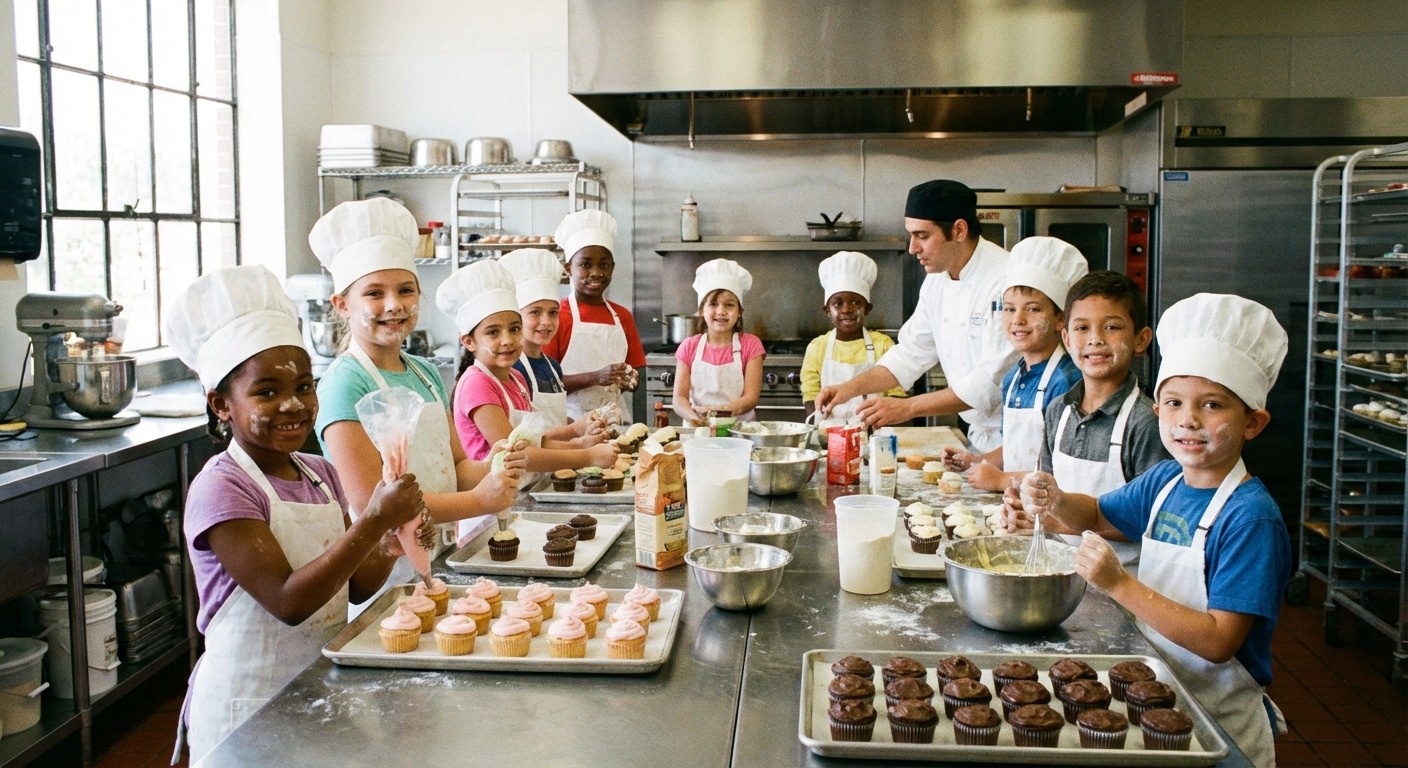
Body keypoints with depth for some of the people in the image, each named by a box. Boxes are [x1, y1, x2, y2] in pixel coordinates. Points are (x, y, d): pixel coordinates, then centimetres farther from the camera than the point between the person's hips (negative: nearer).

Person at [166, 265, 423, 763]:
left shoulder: (321, 474, 2)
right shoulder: (220, 488, -18)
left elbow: (354, 587, 6)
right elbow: (288, 601, -26)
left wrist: (391, 545, -14)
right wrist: (373, 522, -32)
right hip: (248, 708, -6)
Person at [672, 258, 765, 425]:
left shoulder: (750, 345, -1)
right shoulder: (688, 347, 4)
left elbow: (751, 398, -8)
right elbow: (679, 398, -1)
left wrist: (719, 411, -27)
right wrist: (693, 417, -25)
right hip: (698, 430, 0)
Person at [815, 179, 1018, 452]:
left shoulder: (1003, 280, -22)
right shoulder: (937, 281, 5)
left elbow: (992, 381, -26)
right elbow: (911, 353, 12)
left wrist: (908, 407, -27)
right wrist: (851, 388, -2)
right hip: (979, 435, 7)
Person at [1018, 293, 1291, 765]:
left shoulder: (1251, 517, -22)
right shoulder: (1164, 481, -1)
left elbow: (1219, 642, -26)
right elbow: (1097, 514, 17)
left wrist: (1120, 585, -30)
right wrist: (1055, 501, -5)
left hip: (1221, 725, -6)